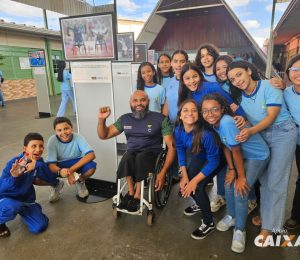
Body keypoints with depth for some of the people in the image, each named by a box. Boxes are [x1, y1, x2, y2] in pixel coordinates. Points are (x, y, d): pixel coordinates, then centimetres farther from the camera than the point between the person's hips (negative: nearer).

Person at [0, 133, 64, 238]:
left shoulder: (39, 161, -10)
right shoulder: (14, 163, -24)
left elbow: (52, 179, -17)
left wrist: (39, 166, -32)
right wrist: (14, 177, -43)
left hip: (26, 198, 4)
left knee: (39, 227, -9)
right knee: (11, 208, -39)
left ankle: (22, 210, 20)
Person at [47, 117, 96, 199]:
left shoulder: (78, 138, -23)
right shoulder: (52, 141, -22)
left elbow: (91, 155, -35)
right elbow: (51, 164, -24)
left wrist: (71, 170, -41)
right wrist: (60, 171, -49)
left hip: (76, 163, -1)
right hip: (60, 166, 1)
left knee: (91, 167, -32)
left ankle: (80, 181, 4)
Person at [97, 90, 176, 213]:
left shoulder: (160, 118, -4)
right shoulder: (124, 119, 8)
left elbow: (171, 146, -8)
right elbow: (103, 135, 14)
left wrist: (163, 172, -21)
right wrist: (101, 119, -7)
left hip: (152, 153, -2)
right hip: (132, 153, 3)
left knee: (141, 157, -35)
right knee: (128, 156, -32)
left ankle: (137, 196, -18)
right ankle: (131, 192, -16)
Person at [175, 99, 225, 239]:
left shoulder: (206, 134, -37)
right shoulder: (178, 130, -21)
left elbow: (213, 161, -28)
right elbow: (180, 152, -7)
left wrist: (194, 181, -25)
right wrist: (184, 176, -14)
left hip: (214, 161, -5)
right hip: (198, 159, 5)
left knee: (197, 187, -18)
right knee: (185, 185, -13)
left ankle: (209, 222, 8)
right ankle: (200, 203, 22)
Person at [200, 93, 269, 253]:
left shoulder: (226, 123, -33)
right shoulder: (215, 123, -9)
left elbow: (236, 151, -26)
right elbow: (225, 147, -1)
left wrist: (241, 177, -15)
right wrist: (231, 169, -4)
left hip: (257, 156, -7)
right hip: (241, 155, 7)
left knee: (240, 191, -11)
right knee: (229, 185, 5)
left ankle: (239, 230, 13)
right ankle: (231, 216, 33)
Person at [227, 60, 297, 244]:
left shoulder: (270, 87, -17)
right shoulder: (241, 96, 0)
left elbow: (271, 117, -22)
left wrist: (250, 132, -36)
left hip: (282, 134, -5)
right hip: (261, 137, 6)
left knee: (275, 182, -4)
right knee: (263, 179, 11)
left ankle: (270, 226, 7)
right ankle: (265, 214, 29)